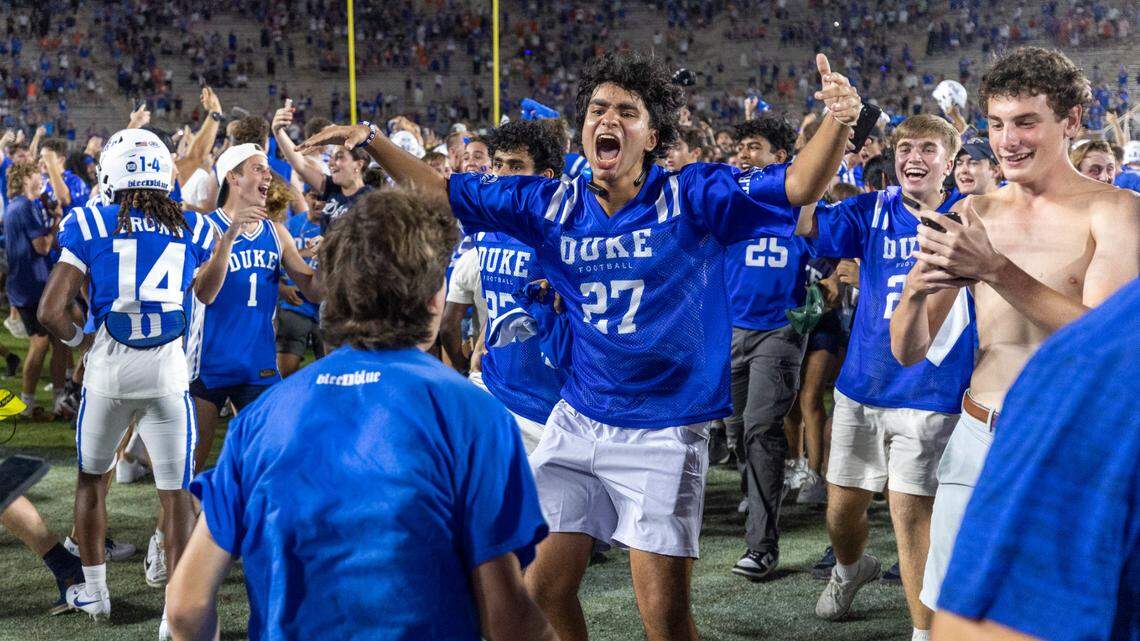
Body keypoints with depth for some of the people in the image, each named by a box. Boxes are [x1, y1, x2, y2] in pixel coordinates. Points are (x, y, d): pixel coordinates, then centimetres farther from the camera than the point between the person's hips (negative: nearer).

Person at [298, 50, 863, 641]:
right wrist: (371, 140, 1)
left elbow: (798, 185, -19)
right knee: (543, 590, 7)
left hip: (663, 432, -4)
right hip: (577, 423, 4)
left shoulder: (692, 198, -10)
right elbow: (443, 192, 9)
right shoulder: (551, 205, 1)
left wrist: (837, 123, -37)